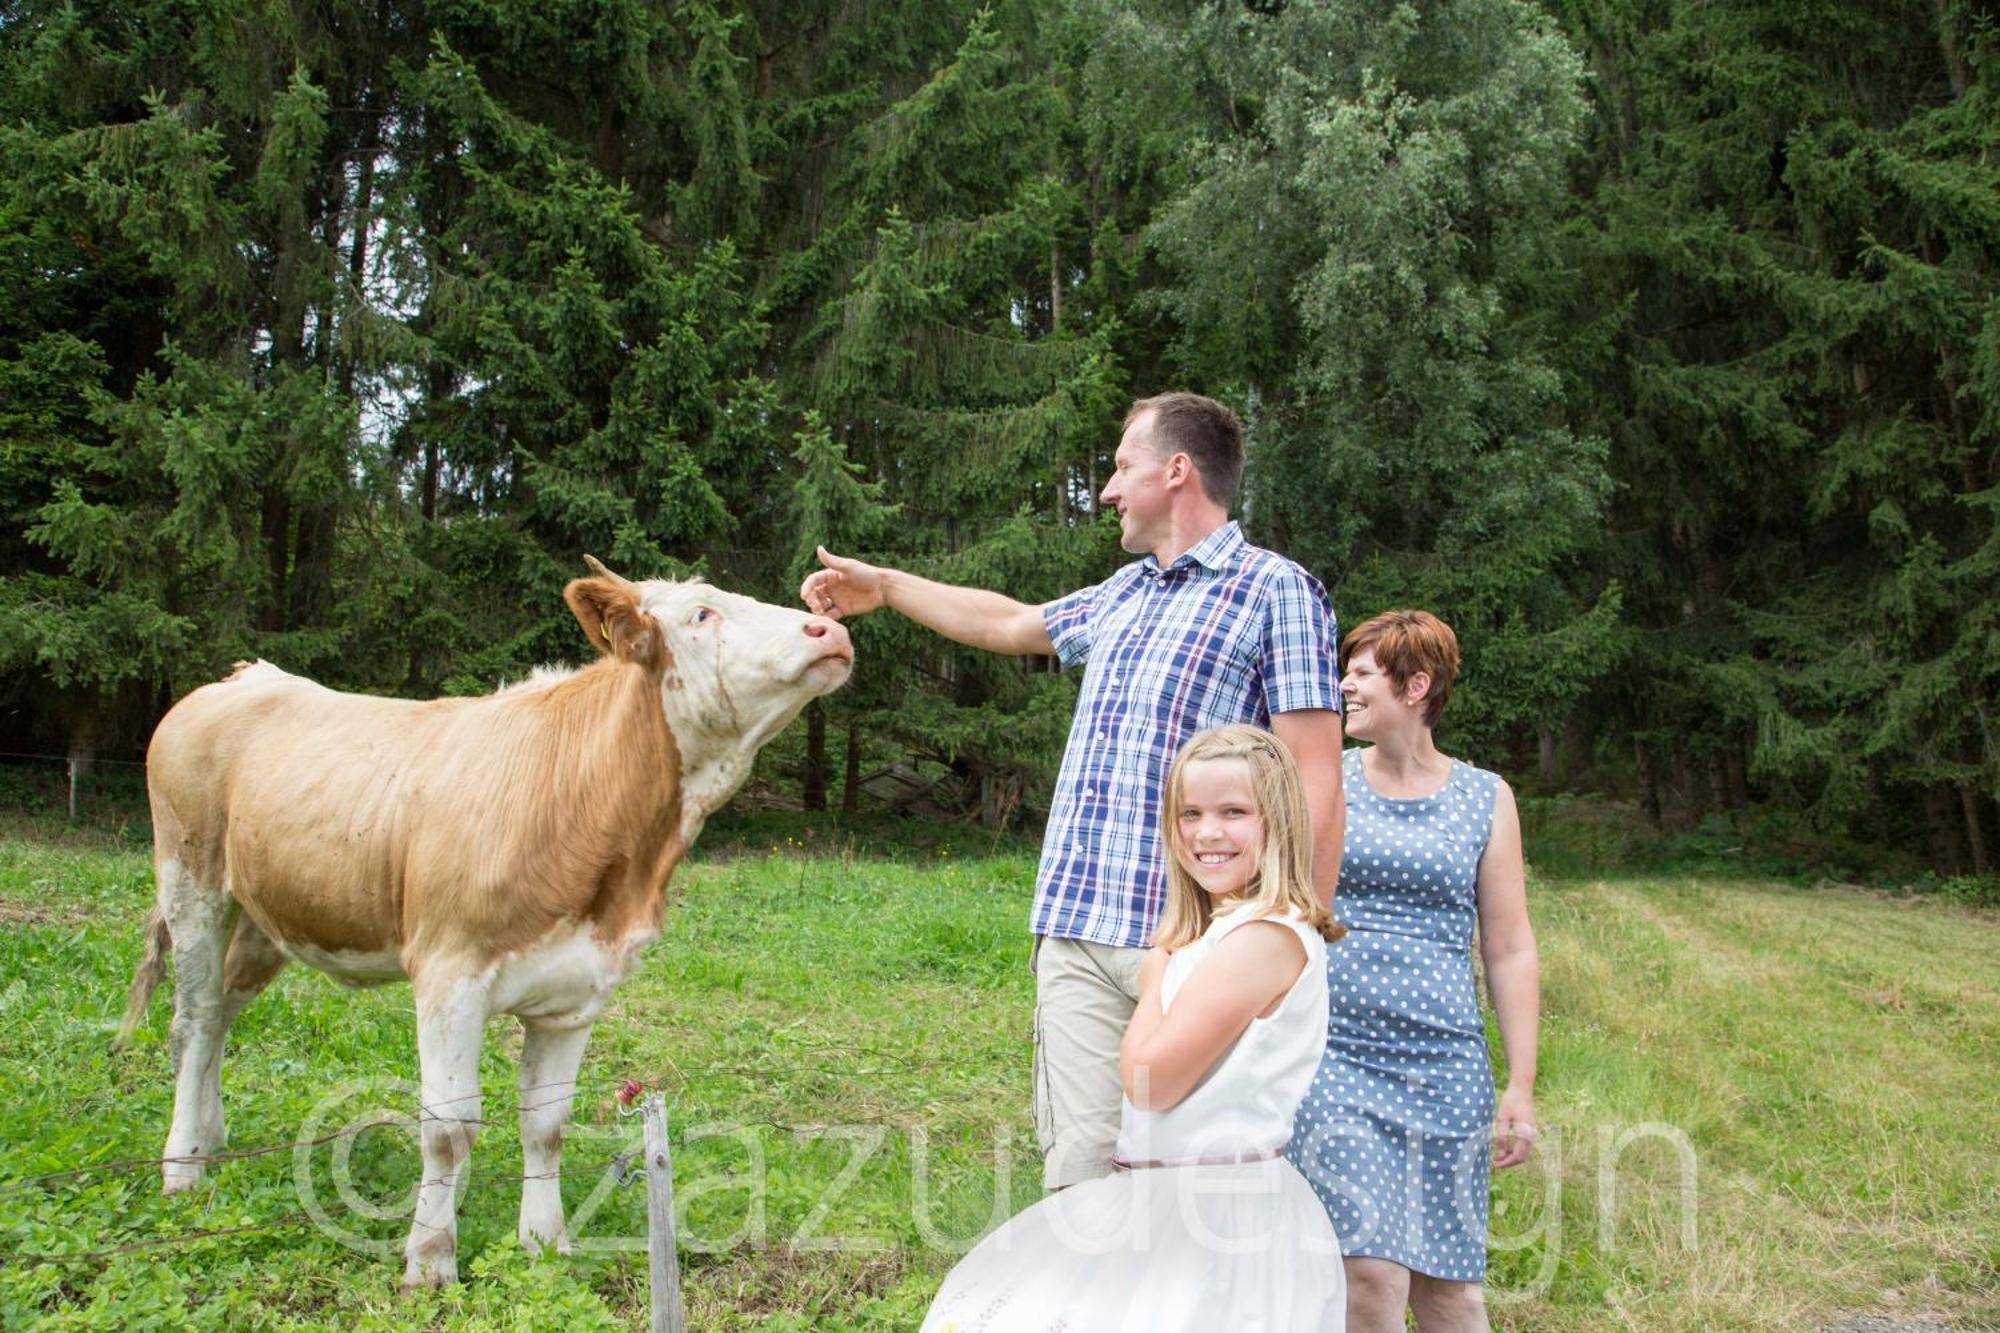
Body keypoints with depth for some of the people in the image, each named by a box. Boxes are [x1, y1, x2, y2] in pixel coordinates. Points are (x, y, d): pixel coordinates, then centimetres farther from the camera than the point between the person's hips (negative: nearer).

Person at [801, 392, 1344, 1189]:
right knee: (1080, 1173, 2)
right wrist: (884, 585, 43)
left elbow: (1315, 781, -8)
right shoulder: (1123, 594, 22)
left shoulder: (1275, 590, -1)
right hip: (1076, 935, 6)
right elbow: (1010, 623, 39)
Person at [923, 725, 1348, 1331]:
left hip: (1221, 1209, -10)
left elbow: (1151, 1080, -17)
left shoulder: (1267, 936, -18)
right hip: (1160, 1201, 10)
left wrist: (1155, 976, -4)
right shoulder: (1210, 933, 12)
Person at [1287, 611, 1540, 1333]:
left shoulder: (1485, 799, 6)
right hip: (1335, 1052, -1)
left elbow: (1510, 950, 7)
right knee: (1371, 1268, -10)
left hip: (1443, 1064, 1)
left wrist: (1522, 1086, 4)